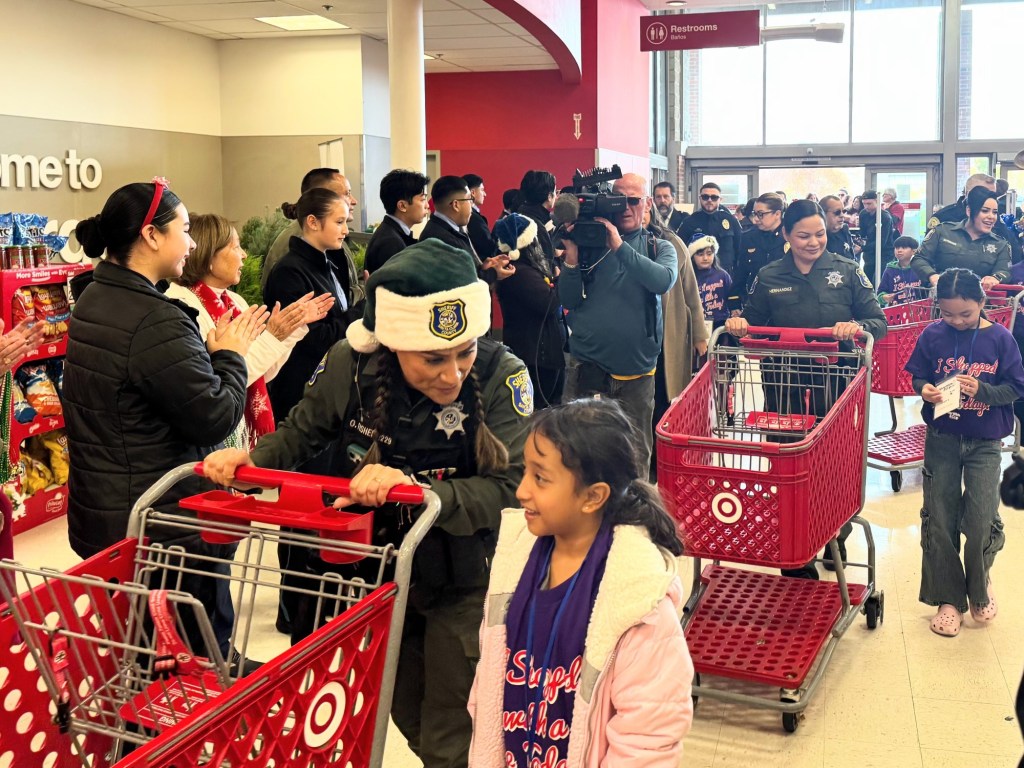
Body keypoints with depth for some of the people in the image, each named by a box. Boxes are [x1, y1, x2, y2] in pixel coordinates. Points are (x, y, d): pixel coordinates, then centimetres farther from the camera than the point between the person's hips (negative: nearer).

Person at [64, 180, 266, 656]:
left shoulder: (93, 300, 7)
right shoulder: (156, 322, -23)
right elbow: (216, 418, -20)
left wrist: (209, 351, 6)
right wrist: (230, 355, -6)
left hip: (102, 516, 10)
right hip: (164, 524, -9)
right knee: (202, 654, 6)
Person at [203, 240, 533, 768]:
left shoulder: (501, 375, -25)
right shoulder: (351, 363, -17)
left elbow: (507, 487, -30)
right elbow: (303, 432, 2)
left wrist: (413, 488, -43)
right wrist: (250, 459, -16)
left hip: (464, 584, -3)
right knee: (409, 720, 25)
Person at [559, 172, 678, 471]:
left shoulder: (661, 249, 7)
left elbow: (664, 281, -17)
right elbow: (569, 301, 1)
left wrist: (619, 246, -22)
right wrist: (571, 256, -13)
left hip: (637, 370, 1)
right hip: (585, 366, 0)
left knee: (636, 454, 9)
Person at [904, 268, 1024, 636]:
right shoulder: (932, 336, -4)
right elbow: (917, 377, 5)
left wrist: (982, 391, -21)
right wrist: (925, 390, -16)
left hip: (984, 442, -1)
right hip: (942, 438, 1)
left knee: (982, 520, -5)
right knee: (939, 519, 4)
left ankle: (979, 587, 25)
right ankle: (948, 598, 19)